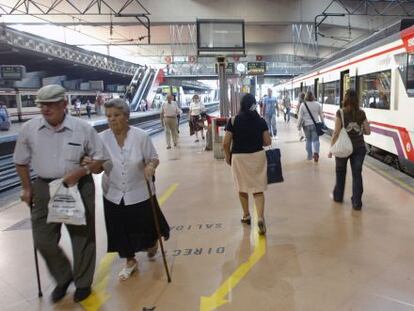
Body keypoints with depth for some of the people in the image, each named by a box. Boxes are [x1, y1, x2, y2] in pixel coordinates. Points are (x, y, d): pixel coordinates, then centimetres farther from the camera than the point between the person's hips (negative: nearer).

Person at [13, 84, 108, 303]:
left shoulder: (82, 128, -11)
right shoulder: (29, 129, -3)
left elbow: (101, 158, -5)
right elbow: (21, 162, 10)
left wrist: (80, 172, -19)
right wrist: (27, 188, 8)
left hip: (78, 187, -2)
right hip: (44, 188, 3)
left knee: (82, 237, 10)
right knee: (43, 240, 7)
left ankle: (83, 283, 32)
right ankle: (63, 278, 34)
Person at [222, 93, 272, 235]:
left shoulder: (233, 121, -9)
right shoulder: (261, 121, -4)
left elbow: (225, 143, -9)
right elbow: (268, 142, -1)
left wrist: (227, 156, 8)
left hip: (239, 157, -1)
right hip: (258, 156, 1)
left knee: (242, 188, 18)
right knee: (258, 189, 6)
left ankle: (246, 215, 31)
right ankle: (260, 217, -10)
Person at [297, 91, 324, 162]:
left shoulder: (303, 105, -6)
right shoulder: (317, 104, -1)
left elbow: (300, 117, -6)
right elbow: (321, 115, 6)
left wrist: (299, 126, 3)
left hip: (306, 125, 0)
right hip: (315, 124, 0)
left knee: (308, 140, 13)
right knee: (315, 140, 2)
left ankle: (309, 156, 20)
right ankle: (316, 152, -23)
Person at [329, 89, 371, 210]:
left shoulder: (340, 113, -8)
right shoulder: (361, 113, 1)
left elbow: (336, 132, -11)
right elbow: (368, 131, 3)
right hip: (359, 147, 2)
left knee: (340, 172, 17)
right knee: (357, 174, 6)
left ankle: (338, 196, 33)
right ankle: (357, 202, 7)